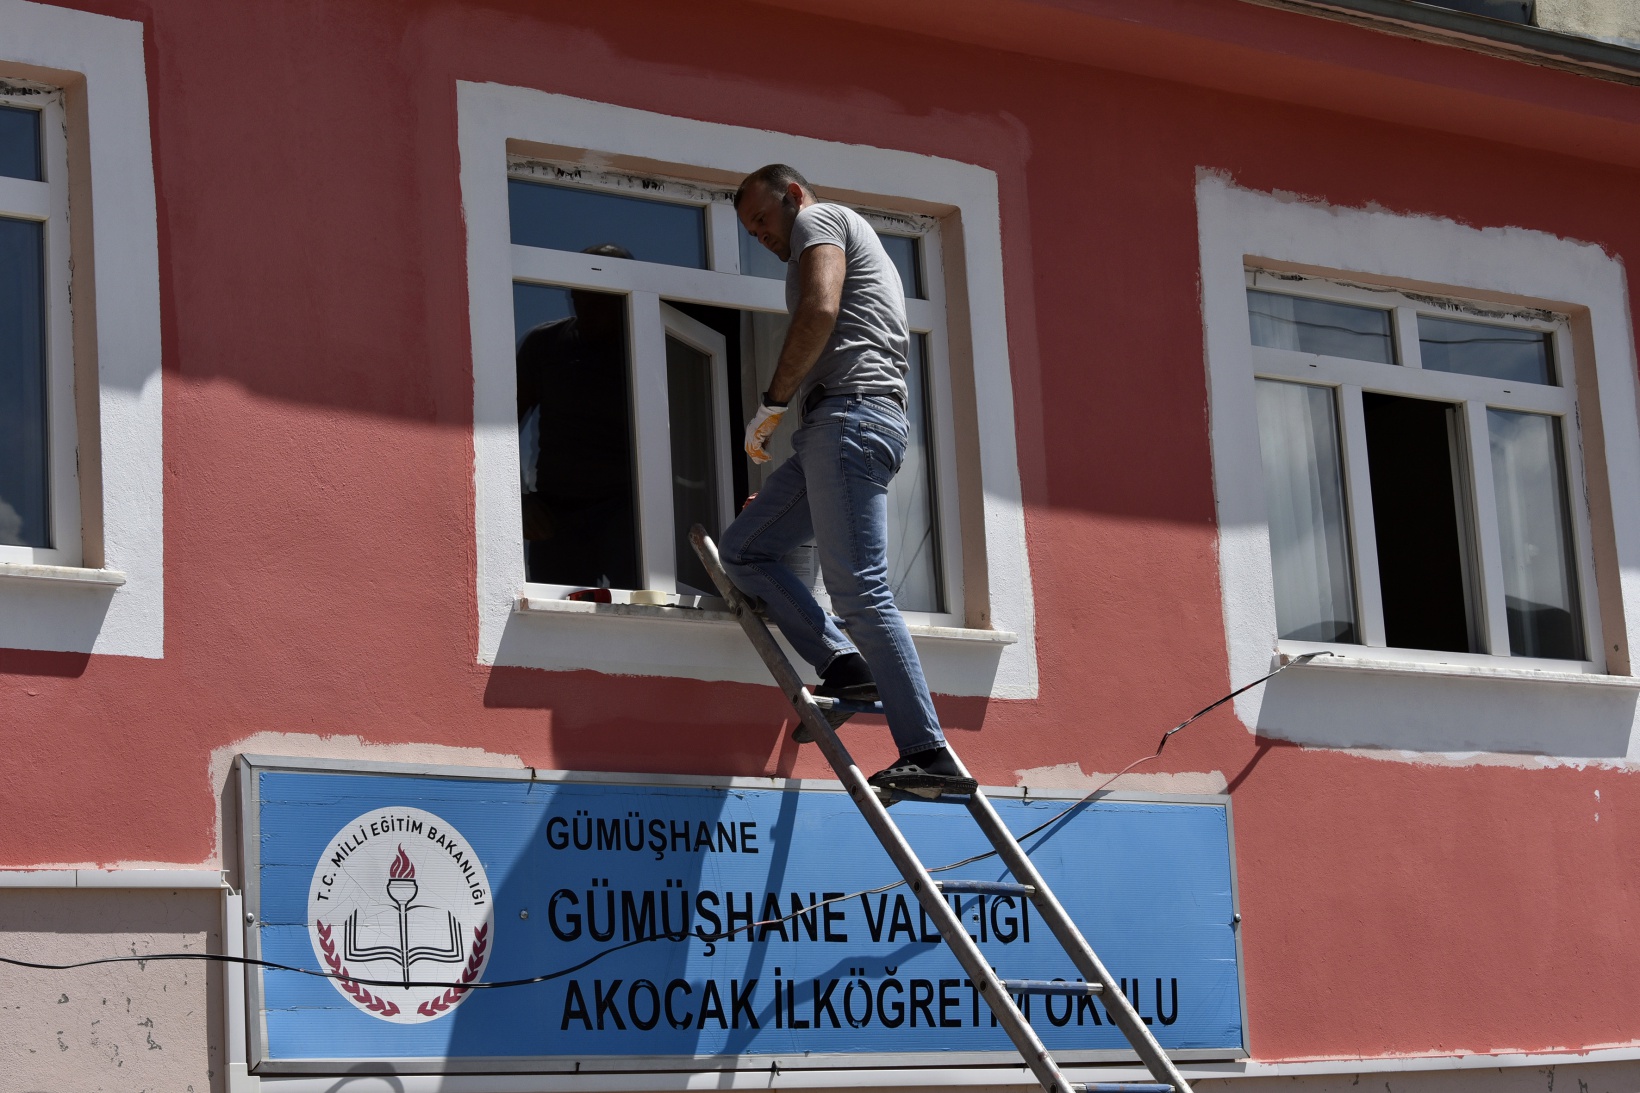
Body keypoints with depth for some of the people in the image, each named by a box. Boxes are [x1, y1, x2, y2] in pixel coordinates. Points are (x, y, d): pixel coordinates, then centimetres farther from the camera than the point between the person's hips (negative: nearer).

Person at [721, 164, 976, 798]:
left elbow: (820, 312, -13)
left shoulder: (818, 220, 5)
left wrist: (772, 404, -7)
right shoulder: (855, 246, 35)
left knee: (859, 591, -16)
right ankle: (844, 664, -4)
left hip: (849, 415, -11)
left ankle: (929, 755, -20)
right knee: (743, 549, 11)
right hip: (835, 428, 11)